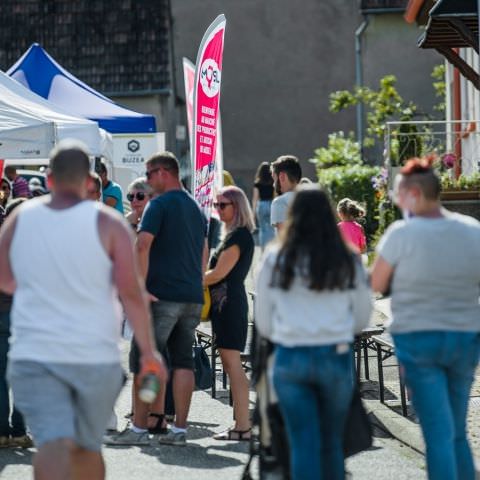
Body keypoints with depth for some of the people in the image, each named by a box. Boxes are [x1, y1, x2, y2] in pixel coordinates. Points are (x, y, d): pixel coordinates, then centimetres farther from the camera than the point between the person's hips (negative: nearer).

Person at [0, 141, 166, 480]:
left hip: (34, 354, 0)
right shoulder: (107, 223, -4)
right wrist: (149, 351, -1)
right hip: (96, 355, 0)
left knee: (53, 446, -11)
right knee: (88, 447, 16)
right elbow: (132, 293, -8)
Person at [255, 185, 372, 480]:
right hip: (336, 356, 1)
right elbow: (363, 317, 10)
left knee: (303, 443, 1)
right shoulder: (348, 262, 1)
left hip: (290, 358, -1)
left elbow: (263, 322, 7)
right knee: (332, 442, 14)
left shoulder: (275, 260, -1)